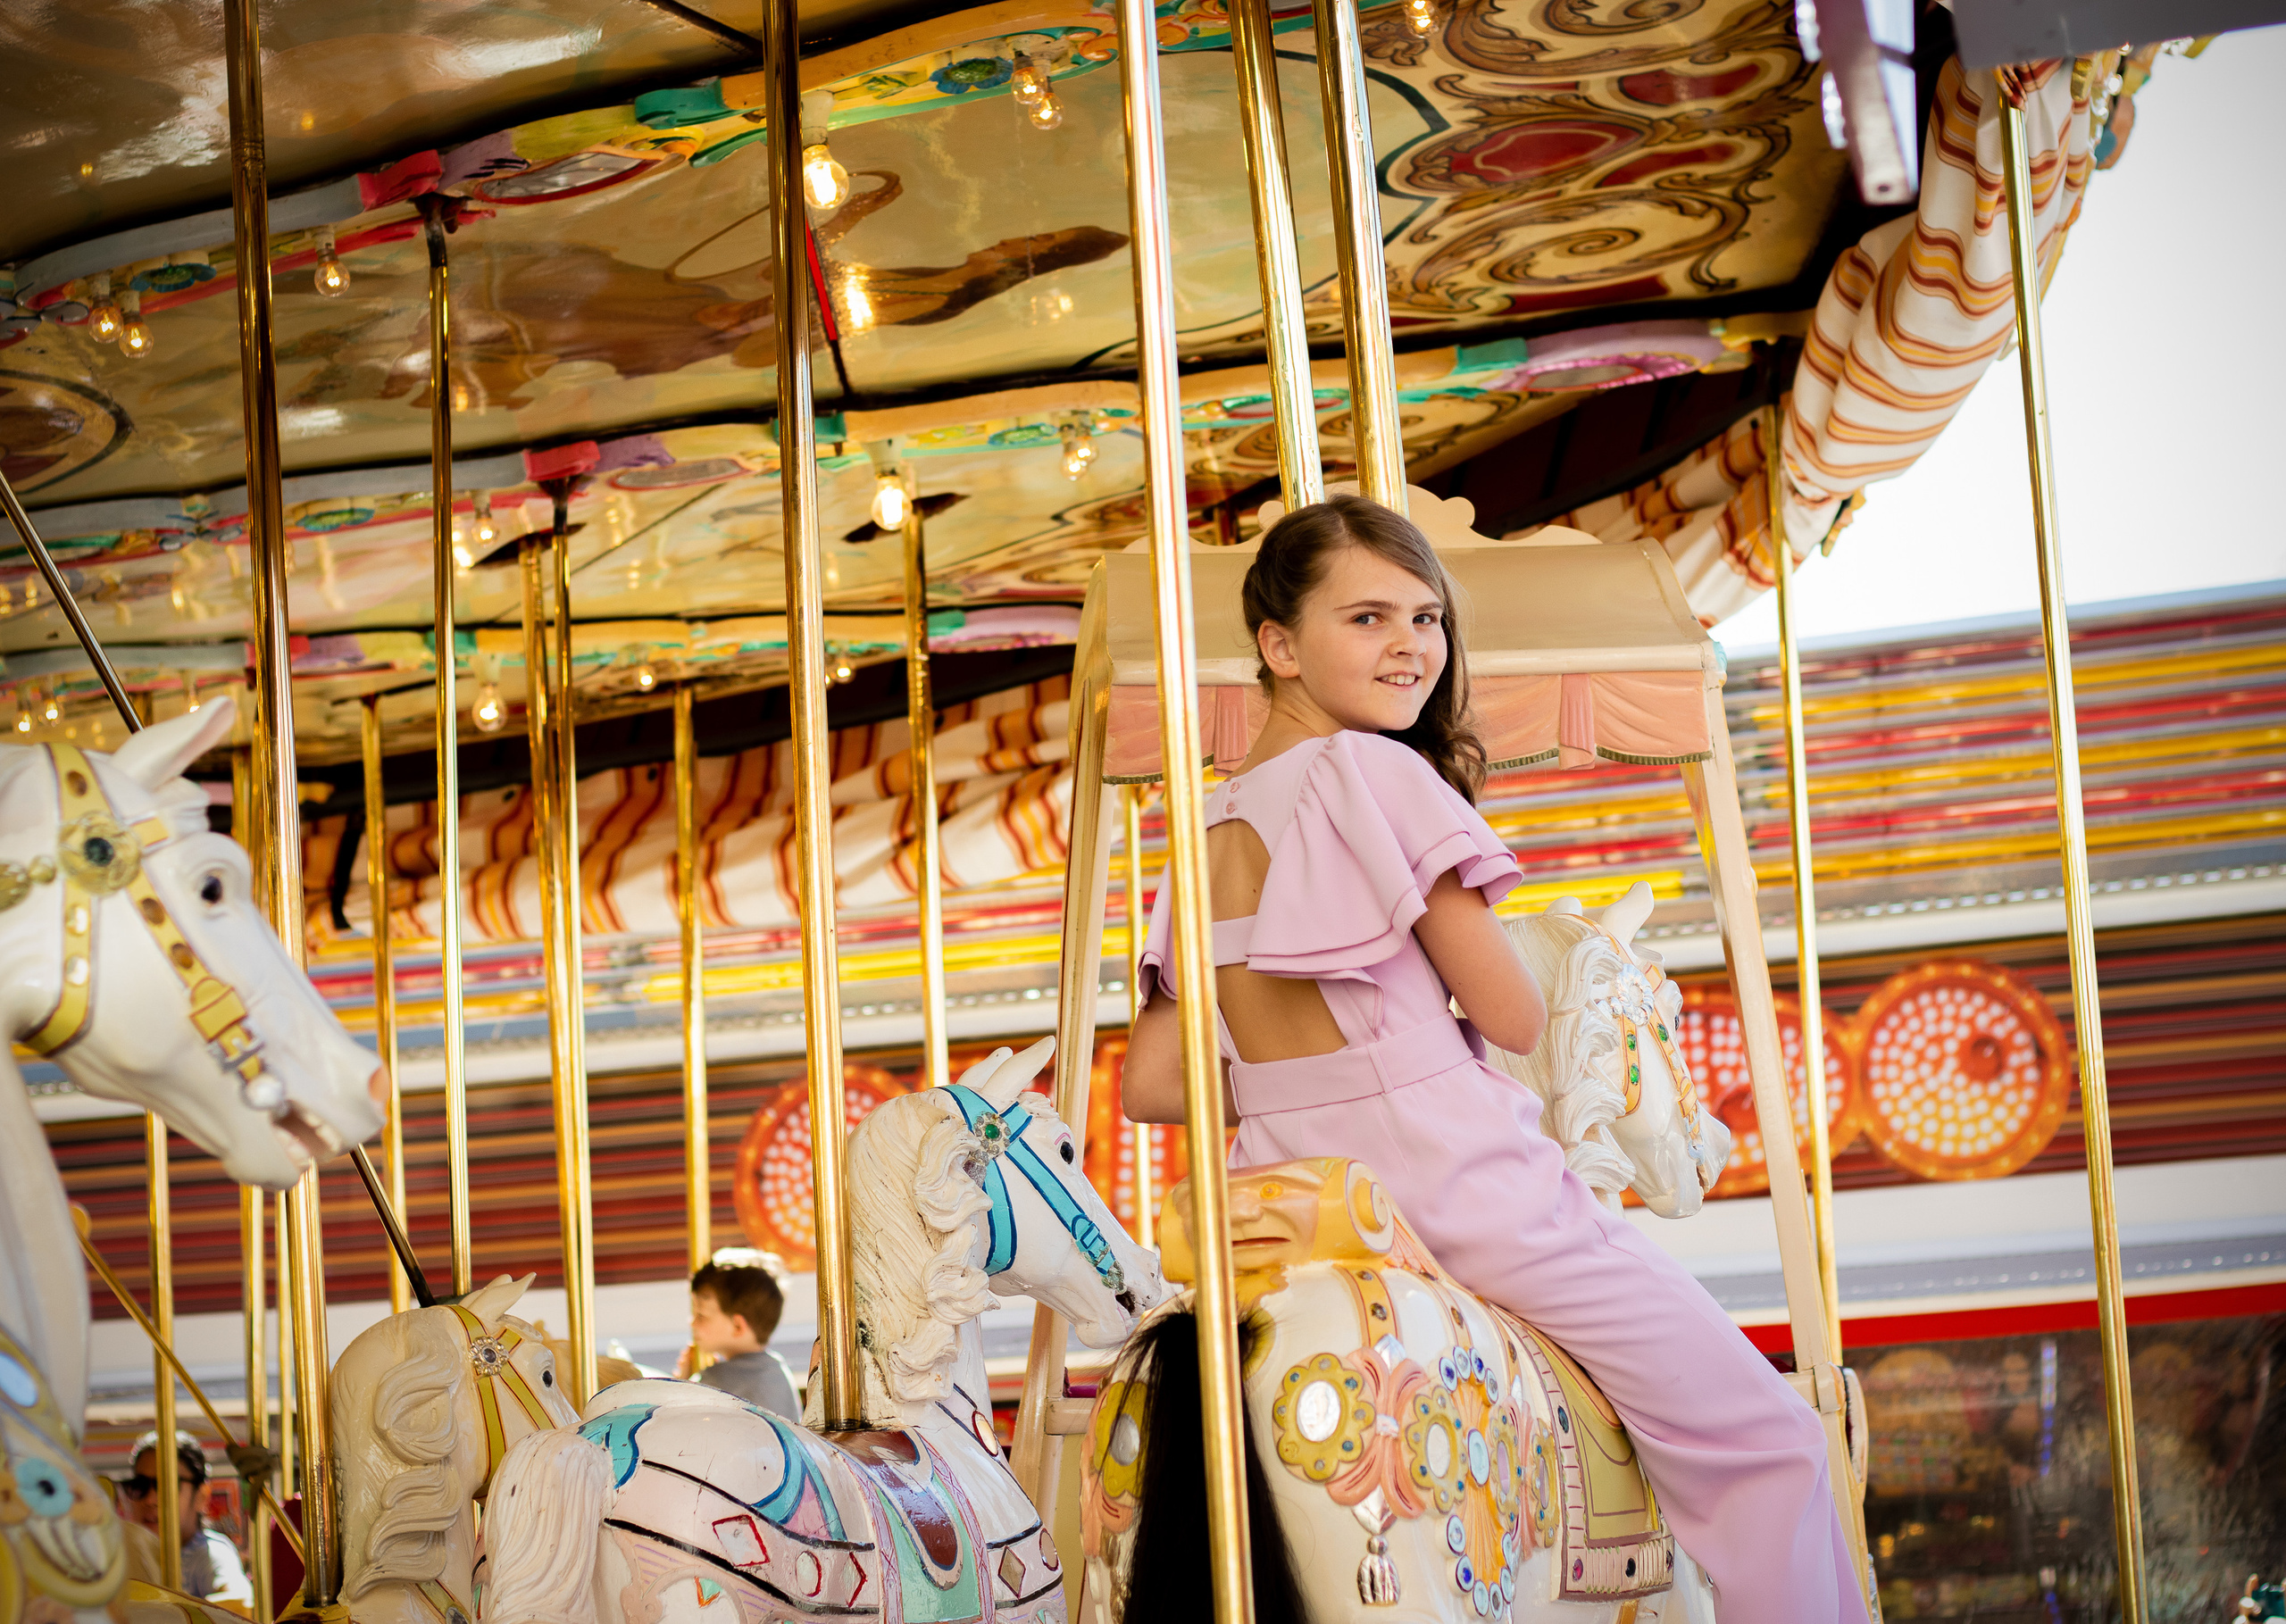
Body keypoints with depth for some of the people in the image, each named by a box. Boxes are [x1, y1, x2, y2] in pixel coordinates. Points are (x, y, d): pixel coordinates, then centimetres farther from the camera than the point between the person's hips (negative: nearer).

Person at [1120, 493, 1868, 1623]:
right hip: (1454, 1180, -8)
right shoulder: (1378, 773, -11)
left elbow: (1149, 1082, 10)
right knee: (1763, 1439, -1)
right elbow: (1511, 1018, -8)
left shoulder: (1208, 833, 10)